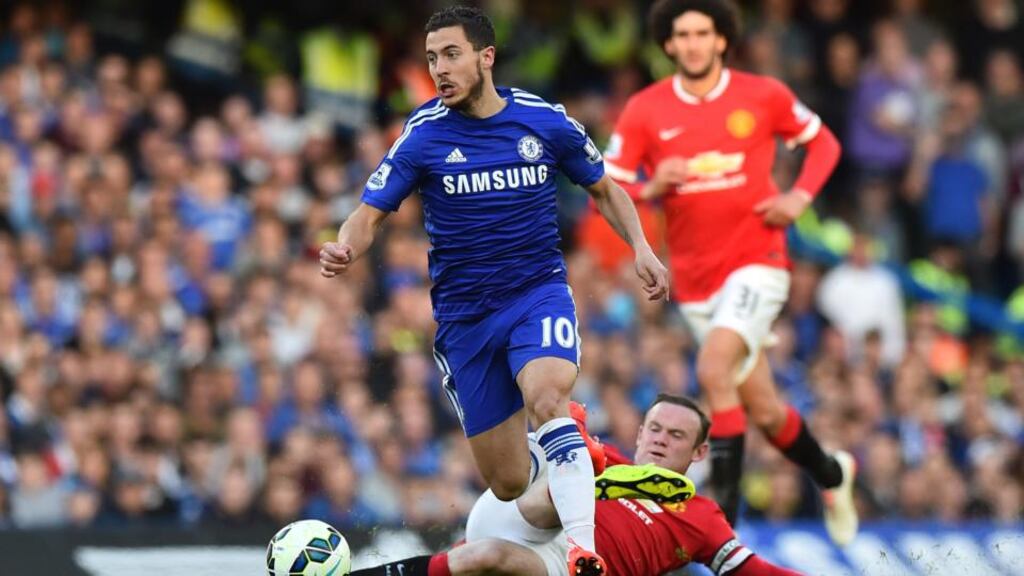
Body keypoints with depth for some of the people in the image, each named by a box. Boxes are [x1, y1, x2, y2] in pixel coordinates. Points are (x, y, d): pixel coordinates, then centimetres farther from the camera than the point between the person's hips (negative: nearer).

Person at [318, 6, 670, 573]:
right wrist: (344, 248, -31)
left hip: (539, 291, -1)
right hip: (464, 312, 1)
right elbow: (370, 213, -8)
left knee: (545, 395, -35)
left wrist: (640, 247, -2)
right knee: (509, 483, 2)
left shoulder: (544, 121, -3)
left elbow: (603, 188, 14)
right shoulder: (424, 134, -5)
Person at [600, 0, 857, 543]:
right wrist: (651, 189, -19)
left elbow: (823, 142, 13)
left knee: (713, 370, -27)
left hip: (757, 261, -3)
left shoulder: (763, 96, -2)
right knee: (764, 411, 9)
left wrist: (799, 195, -4)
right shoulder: (645, 110, -1)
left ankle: (723, 510, -23)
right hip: (695, 279, 3)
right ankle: (831, 474, 38)